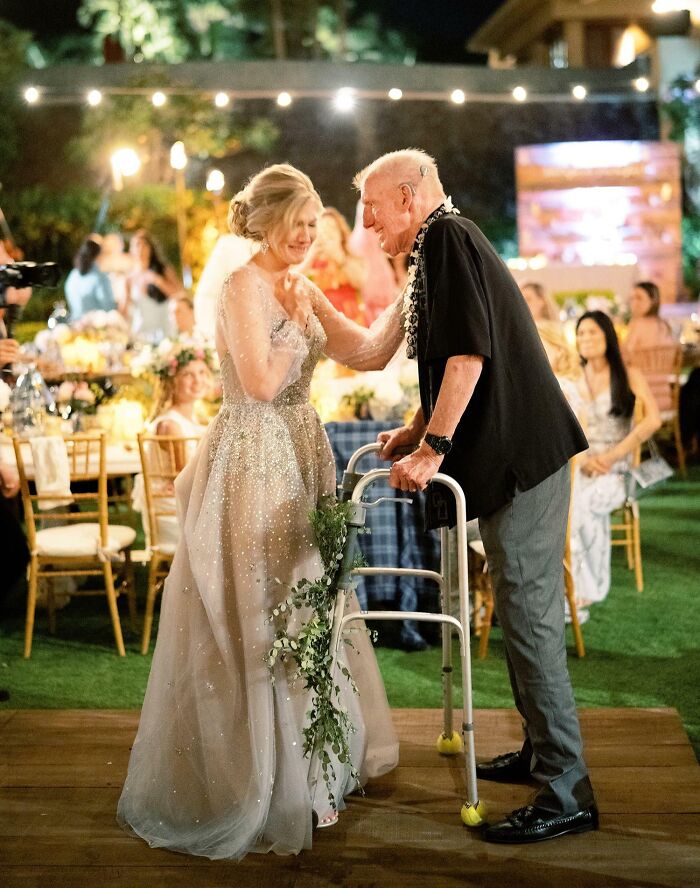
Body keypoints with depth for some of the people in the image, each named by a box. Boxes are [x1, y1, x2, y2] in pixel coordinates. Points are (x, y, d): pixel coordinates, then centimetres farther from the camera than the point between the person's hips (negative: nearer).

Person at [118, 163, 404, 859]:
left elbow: (370, 354, 8)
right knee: (256, 620, 1)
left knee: (298, 613, 16)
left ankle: (305, 766, 32)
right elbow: (261, 383, -23)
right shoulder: (243, 286, -14)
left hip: (296, 461, 9)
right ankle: (262, 785, 16)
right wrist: (296, 321, -13)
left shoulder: (302, 289, 11)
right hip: (252, 466, -8)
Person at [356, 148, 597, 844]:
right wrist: (414, 434, 22)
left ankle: (566, 792, -5)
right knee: (520, 610, 16)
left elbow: (470, 352, -21)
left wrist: (433, 448, -21)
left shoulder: (447, 236, -9)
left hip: (520, 456, -11)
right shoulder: (436, 252, 23)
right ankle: (542, 752, 27)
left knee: (528, 615, -9)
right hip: (511, 455, 11)